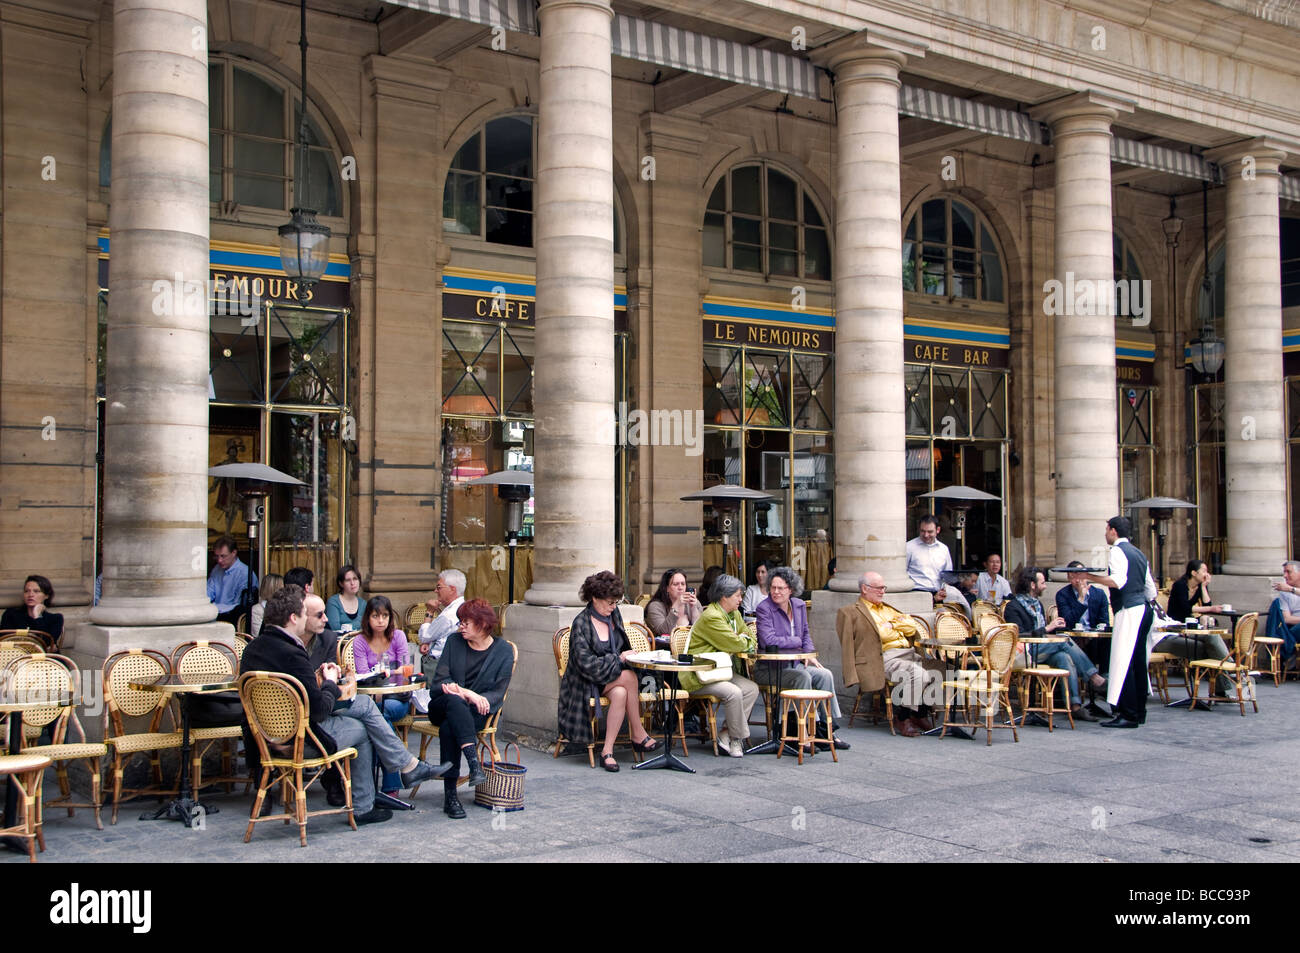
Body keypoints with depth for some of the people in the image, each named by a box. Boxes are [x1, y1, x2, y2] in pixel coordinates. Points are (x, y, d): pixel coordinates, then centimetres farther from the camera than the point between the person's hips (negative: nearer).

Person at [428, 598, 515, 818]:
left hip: (477, 711, -1)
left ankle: (450, 795, -35)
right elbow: (439, 682, 1)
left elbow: (498, 693, -2)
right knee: (454, 701, -36)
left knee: (448, 728, -34)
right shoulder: (454, 642, 8)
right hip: (441, 707, 1)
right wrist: (468, 694, -18)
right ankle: (473, 762, -49)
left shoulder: (503, 650, 3)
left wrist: (458, 689, -16)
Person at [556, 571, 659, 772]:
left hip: (614, 677, 5)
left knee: (620, 693, -31)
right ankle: (638, 734, -16)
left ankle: (607, 751, -28)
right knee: (630, 677, -29)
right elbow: (586, 665, -18)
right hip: (587, 683, -5)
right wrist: (618, 659, -16)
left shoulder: (614, 615, 5)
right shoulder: (581, 624, -14)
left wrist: (627, 657, -1)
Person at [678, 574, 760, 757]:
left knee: (752, 688, -8)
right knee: (734, 692, -29)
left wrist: (742, 641, -6)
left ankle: (726, 734, -5)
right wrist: (746, 642, 0)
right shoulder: (711, 617, -19)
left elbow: (751, 642, 17)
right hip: (697, 678, -10)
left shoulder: (734, 615, 13)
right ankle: (737, 738, -9)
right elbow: (735, 645, -23)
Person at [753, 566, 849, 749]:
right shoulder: (764, 608, -11)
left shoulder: (800, 605, 9)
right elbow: (768, 640, -23)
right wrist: (796, 642, -11)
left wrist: (808, 654, 0)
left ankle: (828, 726, -12)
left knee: (825, 674, -15)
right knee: (803, 677, -30)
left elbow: (805, 634, 21)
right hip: (770, 668, -6)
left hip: (794, 664, 6)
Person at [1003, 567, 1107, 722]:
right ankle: (1094, 676, -22)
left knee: (1064, 657, -26)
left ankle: (1076, 705, -34)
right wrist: (1047, 629, -14)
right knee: (1064, 641, -27)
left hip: (1042, 649, 8)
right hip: (1026, 653, -8)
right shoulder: (1013, 607, -4)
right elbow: (1020, 636, -16)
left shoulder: (1037, 603, 23)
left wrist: (1055, 626, 7)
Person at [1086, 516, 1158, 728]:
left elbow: (1118, 581, -22)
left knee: (1123, 661, -10)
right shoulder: (1138, 552, 20)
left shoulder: (1118, 551, -8)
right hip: (1143, 608, 10)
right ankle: (1139, 711, 16)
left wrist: (1090, 577, -16)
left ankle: (1128, 715, -13)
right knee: (1138, 660, 12)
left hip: (1129, 610, -10)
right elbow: (1150, 588, 22)